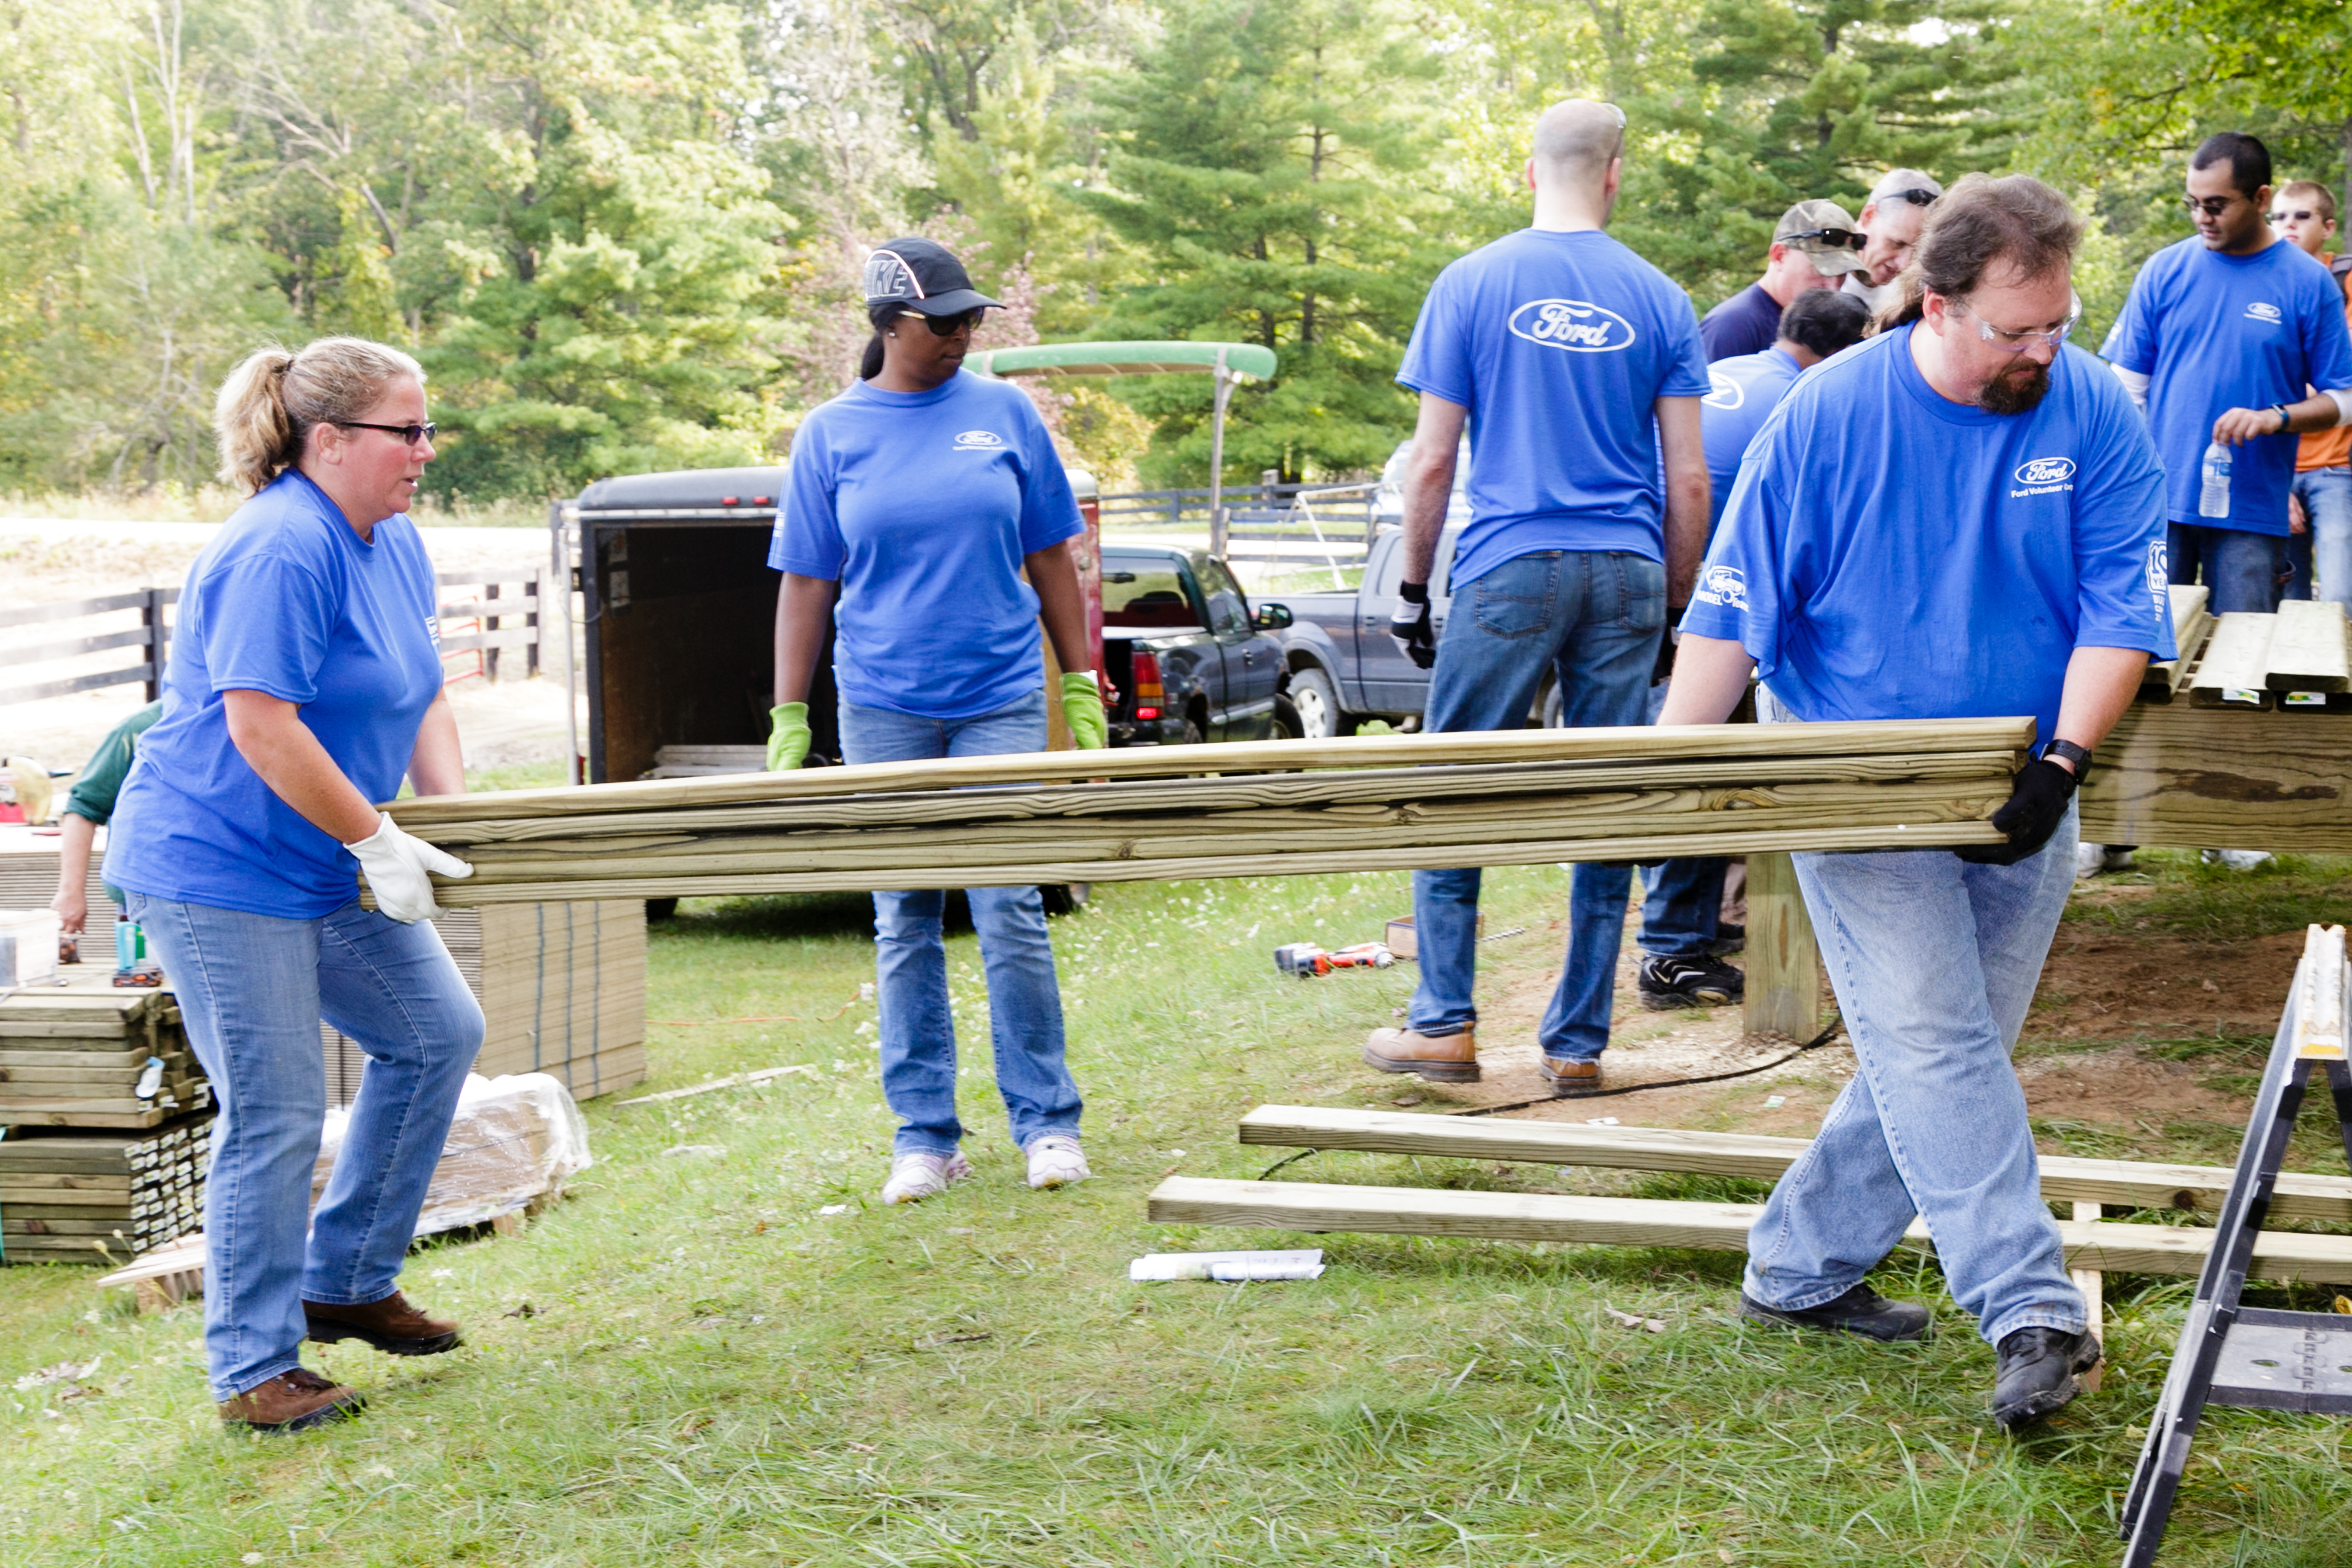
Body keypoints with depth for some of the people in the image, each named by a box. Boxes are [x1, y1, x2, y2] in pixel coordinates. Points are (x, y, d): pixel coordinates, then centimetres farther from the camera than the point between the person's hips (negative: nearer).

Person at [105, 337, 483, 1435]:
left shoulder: (395, 543, 8)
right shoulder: (279, 552, -22)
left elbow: (421, 699, 12)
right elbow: (260, 727, -26)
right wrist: (379, 841, -20)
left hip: (323, 871, 10)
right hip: (216, 873, -10)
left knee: (437, 1034, 12)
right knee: (275, 1117, -5)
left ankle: (343, 1283, 24)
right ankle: (252, 1372, 8)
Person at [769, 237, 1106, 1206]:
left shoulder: (1004, 414, 4)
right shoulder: (832, 434, 3)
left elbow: (1051, 559, 9)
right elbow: (806, 583, 5)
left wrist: (1082, 684, 7)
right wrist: (789, 719, 1)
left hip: (1000, 702, 0)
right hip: (883, 708, 1)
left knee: (1010, 915, -4)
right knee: (903, 926, 5)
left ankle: (1047, 1122, 8)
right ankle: (924, 1136, 14)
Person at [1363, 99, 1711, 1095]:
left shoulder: (1471, 284, 2)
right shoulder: (1657, 299, 6)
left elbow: (1432, 460, 0)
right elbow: (1689, 478, 5)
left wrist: (1413, 588, 8)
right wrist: (1677, 602, 14)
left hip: (1508, 568, -2)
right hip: (1627, 571, 2)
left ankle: (1445, 1024, 6)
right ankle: (1579, 1044, 11)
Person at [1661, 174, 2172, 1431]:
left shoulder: (2096, 416, -5)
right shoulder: (1827, 415, -10)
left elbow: (2121, 608, -5)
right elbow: (1733, 606, -7)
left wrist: (2062, 763, -19)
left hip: (2018, 802, 4)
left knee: (1940, 1059, 9)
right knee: (1934, 1048, -13)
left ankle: (1800, 1269, 24)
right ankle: (2034, 1316, -15)